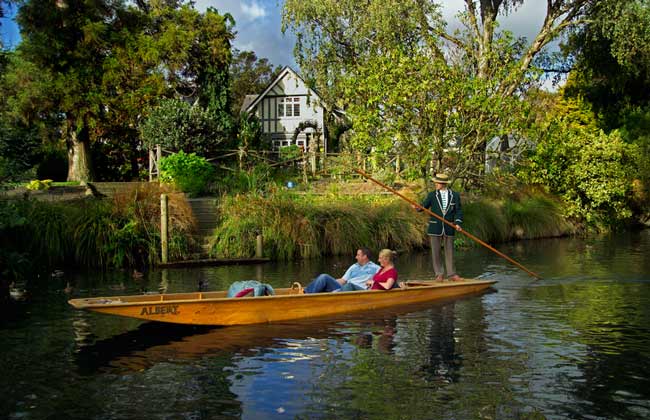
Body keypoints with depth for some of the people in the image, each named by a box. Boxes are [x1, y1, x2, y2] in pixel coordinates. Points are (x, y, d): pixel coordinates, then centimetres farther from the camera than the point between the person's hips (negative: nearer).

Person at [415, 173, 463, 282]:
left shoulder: (455, 195, 3)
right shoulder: (432, 195, 4)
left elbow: (458, 210, 2)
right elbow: (424, 206, -3)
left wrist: (457, 222, -12)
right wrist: (418, 207, -25)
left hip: (449, 228, 0)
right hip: (435, 228, 0)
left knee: (449, 251, 8)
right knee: (435, 252, 3)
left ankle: (451, 274, 17)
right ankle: (439, 274, 12)